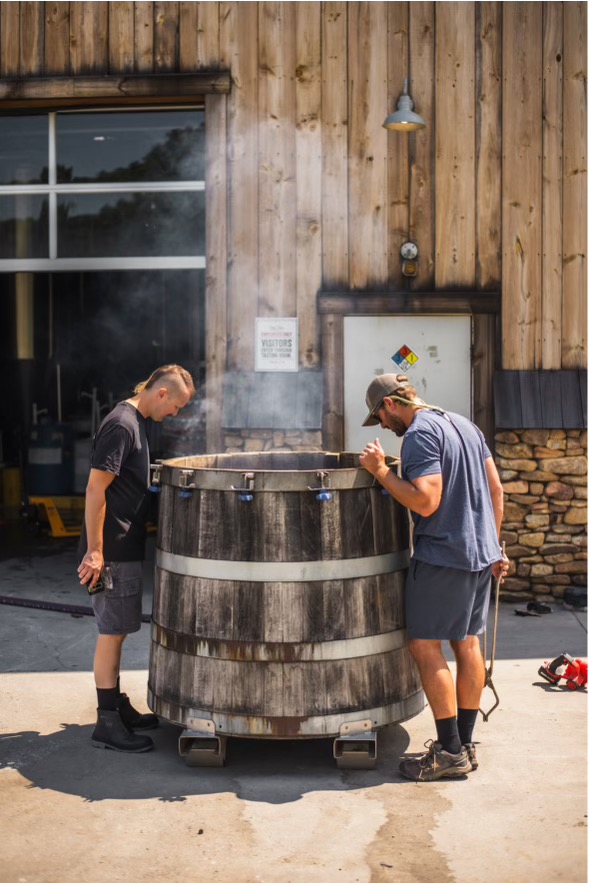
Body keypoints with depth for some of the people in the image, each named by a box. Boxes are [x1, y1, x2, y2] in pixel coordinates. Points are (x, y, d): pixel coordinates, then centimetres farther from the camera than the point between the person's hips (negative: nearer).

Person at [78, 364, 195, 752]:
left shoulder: (135, 422, 12)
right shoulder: (121, 425, -18)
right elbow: (95, 489, -21)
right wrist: (94, 550, -21)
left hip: (126, 548, 10)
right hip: (113, 550, -10)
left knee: (117, 631, 17)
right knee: (112, 632, -2)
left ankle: (117, 706, 29)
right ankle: (108, 724, 8)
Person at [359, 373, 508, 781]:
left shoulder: (419, 434, -14)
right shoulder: (465, 424, 14)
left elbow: (426, 502, -24)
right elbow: (496, 489, 15)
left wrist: (381, 471, -15)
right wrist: (493, 547, 20)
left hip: (443, 556, -9)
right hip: (480, 553, 9)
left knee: (425, 646, -1)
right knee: (468, 644, 13)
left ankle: (450, 751, 2)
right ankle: (465, 744, 21)